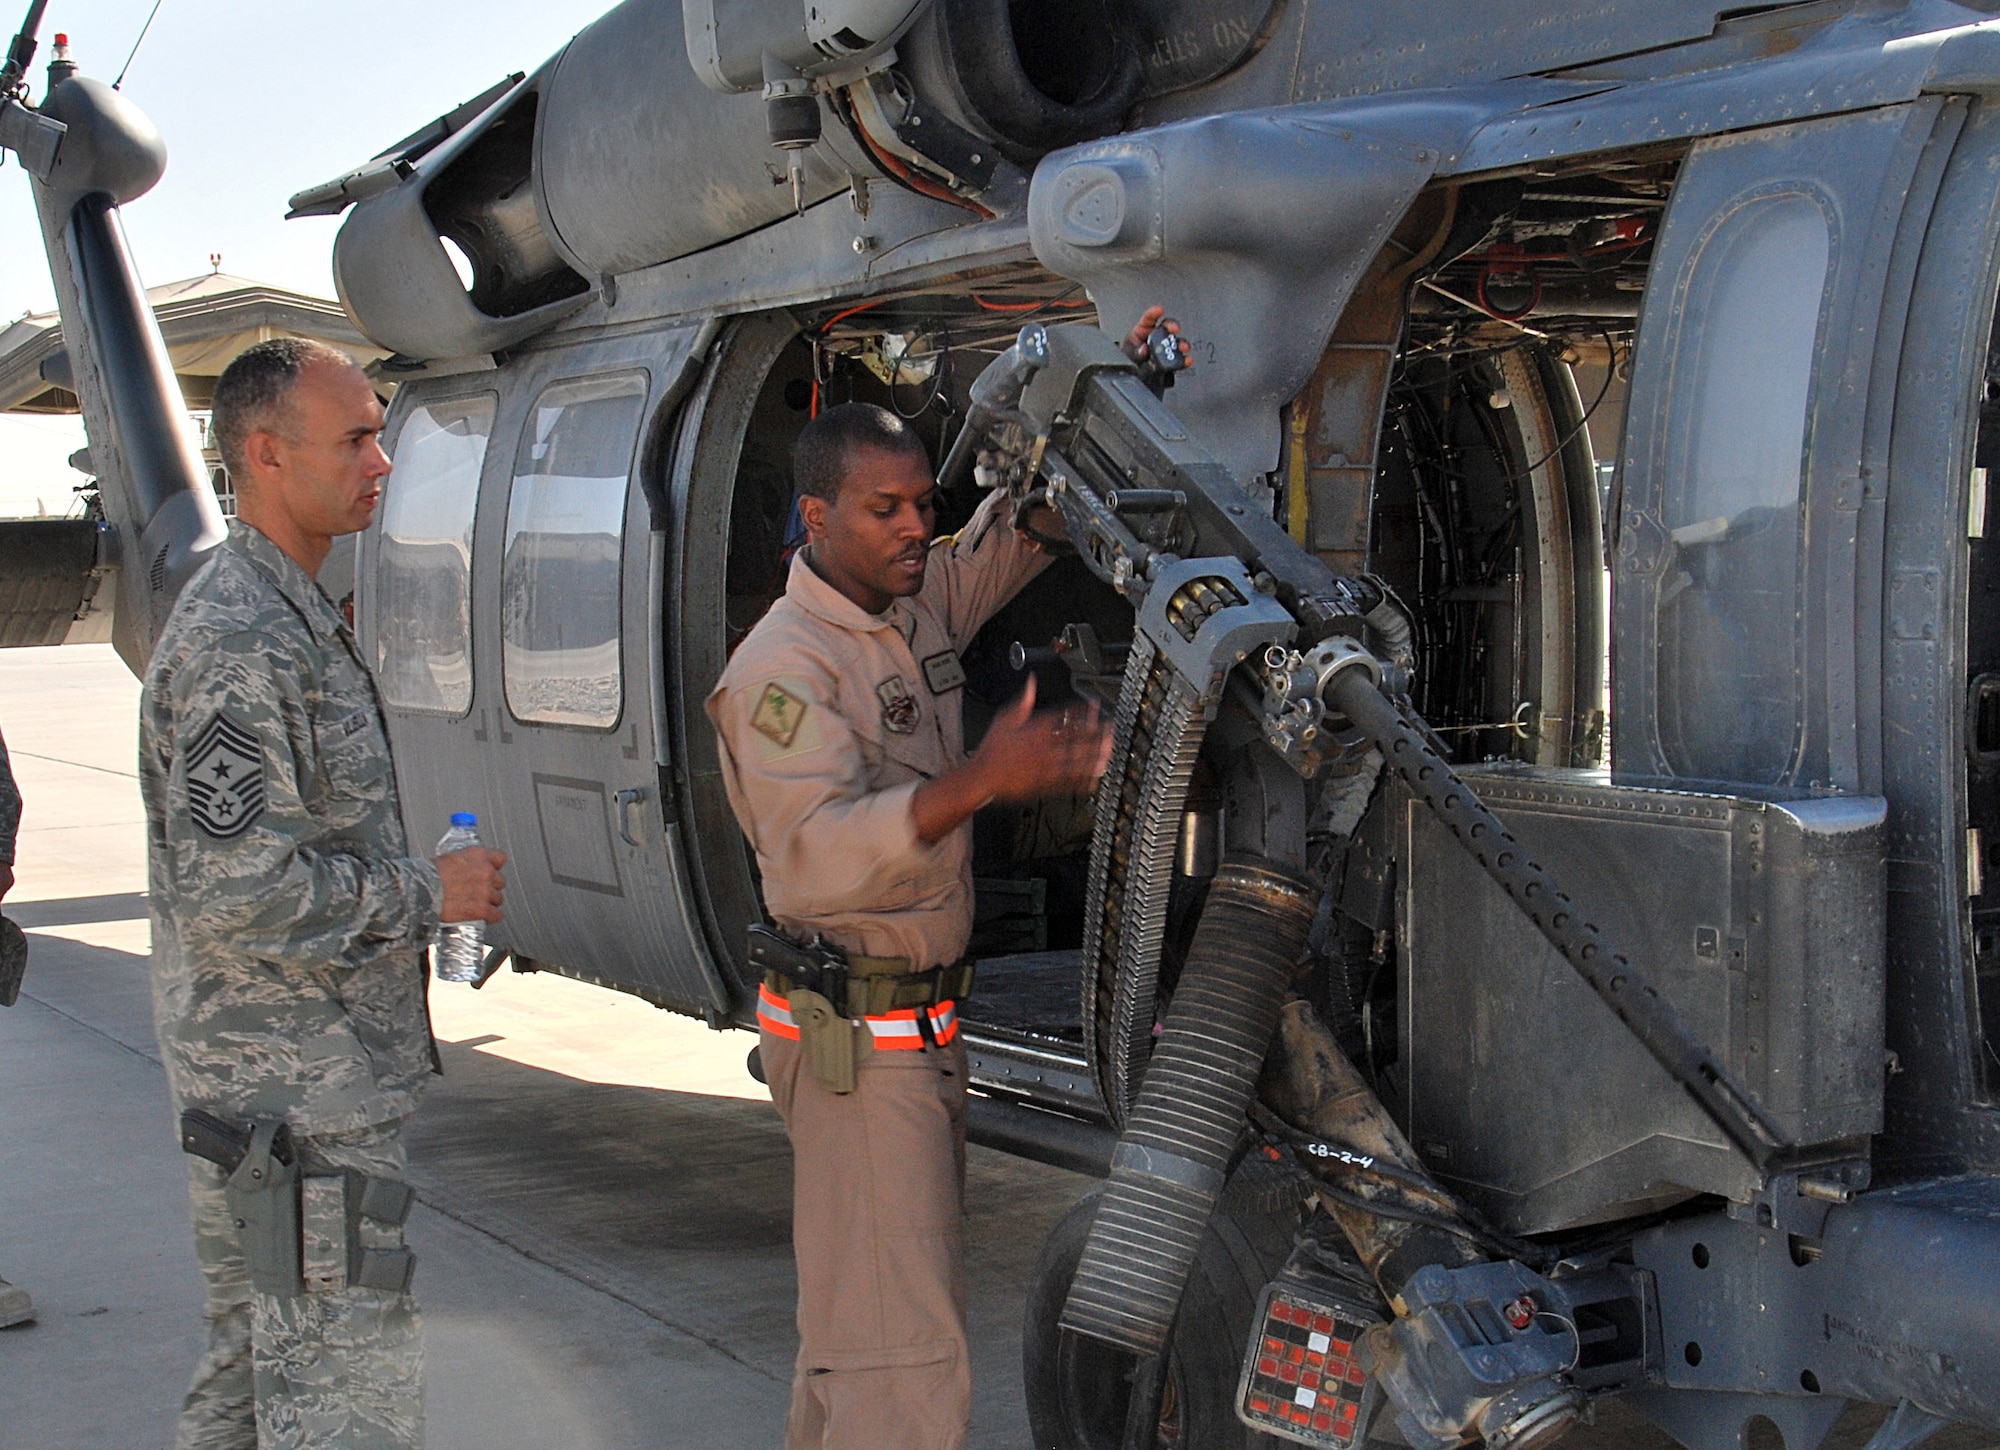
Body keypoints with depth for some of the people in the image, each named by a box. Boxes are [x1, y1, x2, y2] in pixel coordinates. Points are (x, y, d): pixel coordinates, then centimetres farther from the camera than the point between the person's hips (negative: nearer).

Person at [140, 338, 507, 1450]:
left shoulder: (299, 618, 16)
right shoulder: (236, 640, -18)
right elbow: (233, 888, -25)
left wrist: (421, 894, 15)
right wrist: (425, 895, -15)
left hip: (306, 1086, 11)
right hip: (298, 1105, -11)